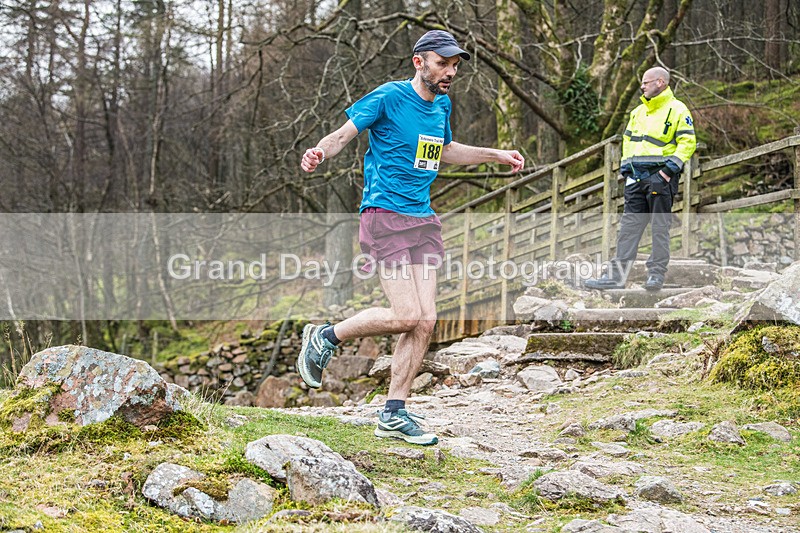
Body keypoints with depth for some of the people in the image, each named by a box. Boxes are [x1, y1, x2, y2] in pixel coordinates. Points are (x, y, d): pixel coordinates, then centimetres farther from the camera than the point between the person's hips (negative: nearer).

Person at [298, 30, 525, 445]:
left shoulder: (442, 105, 14)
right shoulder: (389, 97, -9)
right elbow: (344, 134, -9)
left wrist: (496, 155, 33)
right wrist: (319, 153, -30)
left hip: (424, 221, 7)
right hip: (384, 218, -7)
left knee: (426, 321, -1)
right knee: (406, 316, -16)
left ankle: (393, 414, 9)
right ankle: (325, 337, 7)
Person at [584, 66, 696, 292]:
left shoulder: (677, 110, -4)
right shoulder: (638, 112, 19)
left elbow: (687, 142, -9)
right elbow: (628, 139, 25)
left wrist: (669, 169, -16)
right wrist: (625, 165, 11)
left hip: (660, 177, -7)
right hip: (636, 177, 7)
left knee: (660, 226, -1)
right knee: (629, 224, 3)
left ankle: (656, 273, 4)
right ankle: (616, 275, 1)